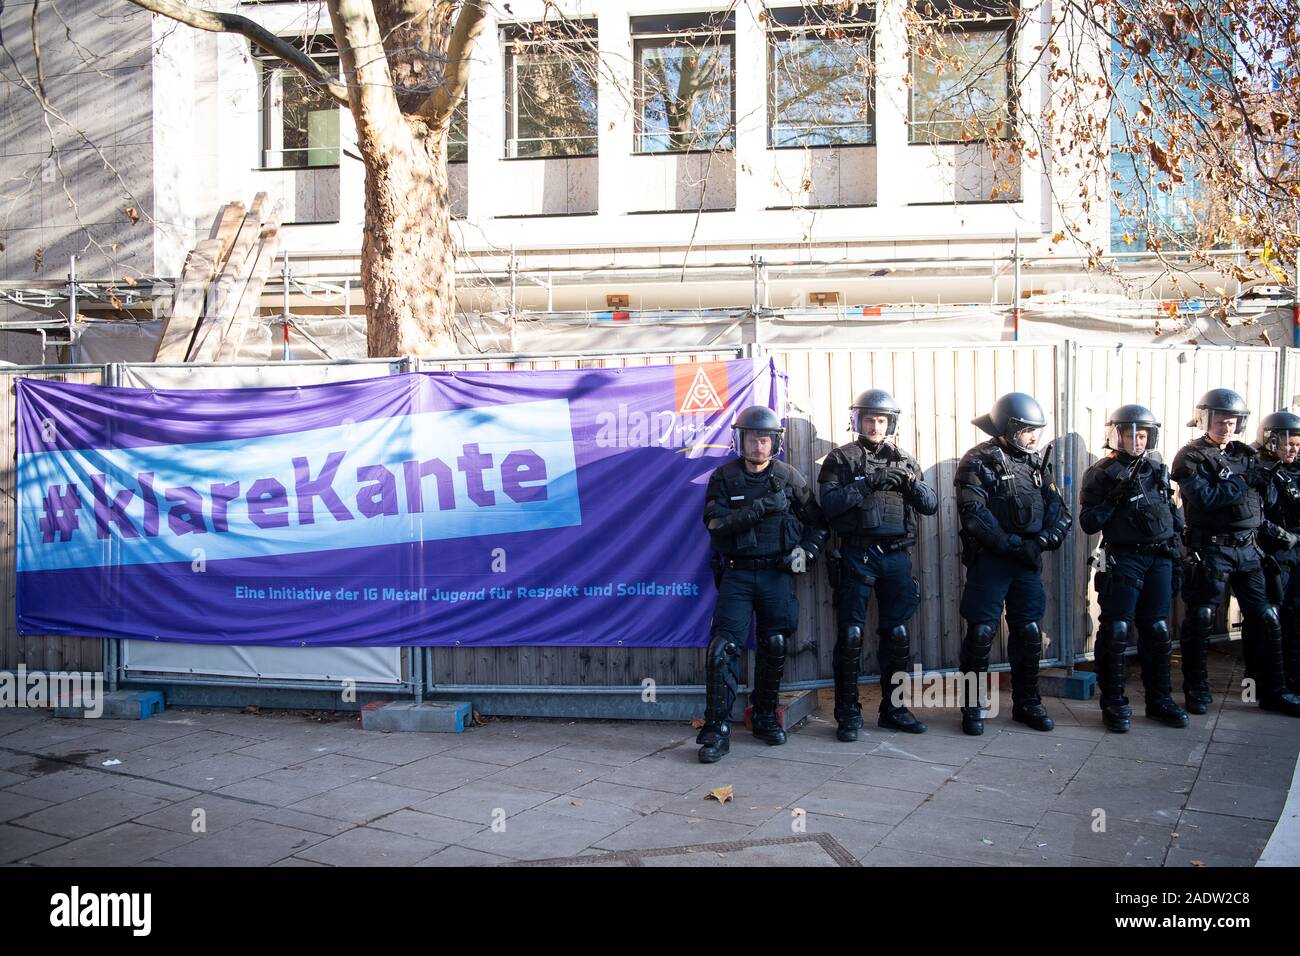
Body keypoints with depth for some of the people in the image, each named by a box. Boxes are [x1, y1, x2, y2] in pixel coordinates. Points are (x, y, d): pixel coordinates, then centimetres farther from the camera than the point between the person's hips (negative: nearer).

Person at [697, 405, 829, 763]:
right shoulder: (724, 478, 0)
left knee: (775, 647, 7)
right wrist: (761, 507, -22)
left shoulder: (790, 478, 4)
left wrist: (806, 552, -6)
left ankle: (765, 717, 25)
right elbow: (716, 523, -14)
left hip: (778, 575, 2)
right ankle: (717, 730, -8)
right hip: (737, 575, -2)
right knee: (724, 647, -11)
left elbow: (818, 524, 11)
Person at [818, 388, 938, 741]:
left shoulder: (904, 460, 13)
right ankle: (848, 714, 6)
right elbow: (829, 504, -11)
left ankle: (893, 708, 20)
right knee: (850, 636, -2)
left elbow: (931, 505, 8)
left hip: (896, 556, 4)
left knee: (897, 634, 8)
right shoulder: (840, 459, 3)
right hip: (857, 556, -4)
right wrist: (867, 483, -20)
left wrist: (910, 481, -10)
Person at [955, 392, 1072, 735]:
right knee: (981, 633, -1)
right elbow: (974, 515, -18)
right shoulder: (979, 462, -8)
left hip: (1028, 562, 6)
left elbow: (1060, 513, 6)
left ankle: (1027, 703, 24)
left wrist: (1041, 541, -12)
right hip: (988, 561, -5)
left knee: (1029, 633, 11)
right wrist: (1014, 545, -20)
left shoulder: (1036, 463, 10)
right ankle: (972, 706, 11)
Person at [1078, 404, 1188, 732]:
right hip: (1122, 560, -5)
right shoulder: (1101, 474, -3)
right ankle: (1114, 703, 5)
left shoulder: (1158, 469, 13)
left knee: (1157, 631, 10)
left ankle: (1159, 699, 22)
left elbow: (1175, 512, 22)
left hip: (1160, 560, 5)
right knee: (1116, 631, -5)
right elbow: (1088, 523, -7)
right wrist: (1114, 499, -20)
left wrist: (1174, 546, 12)